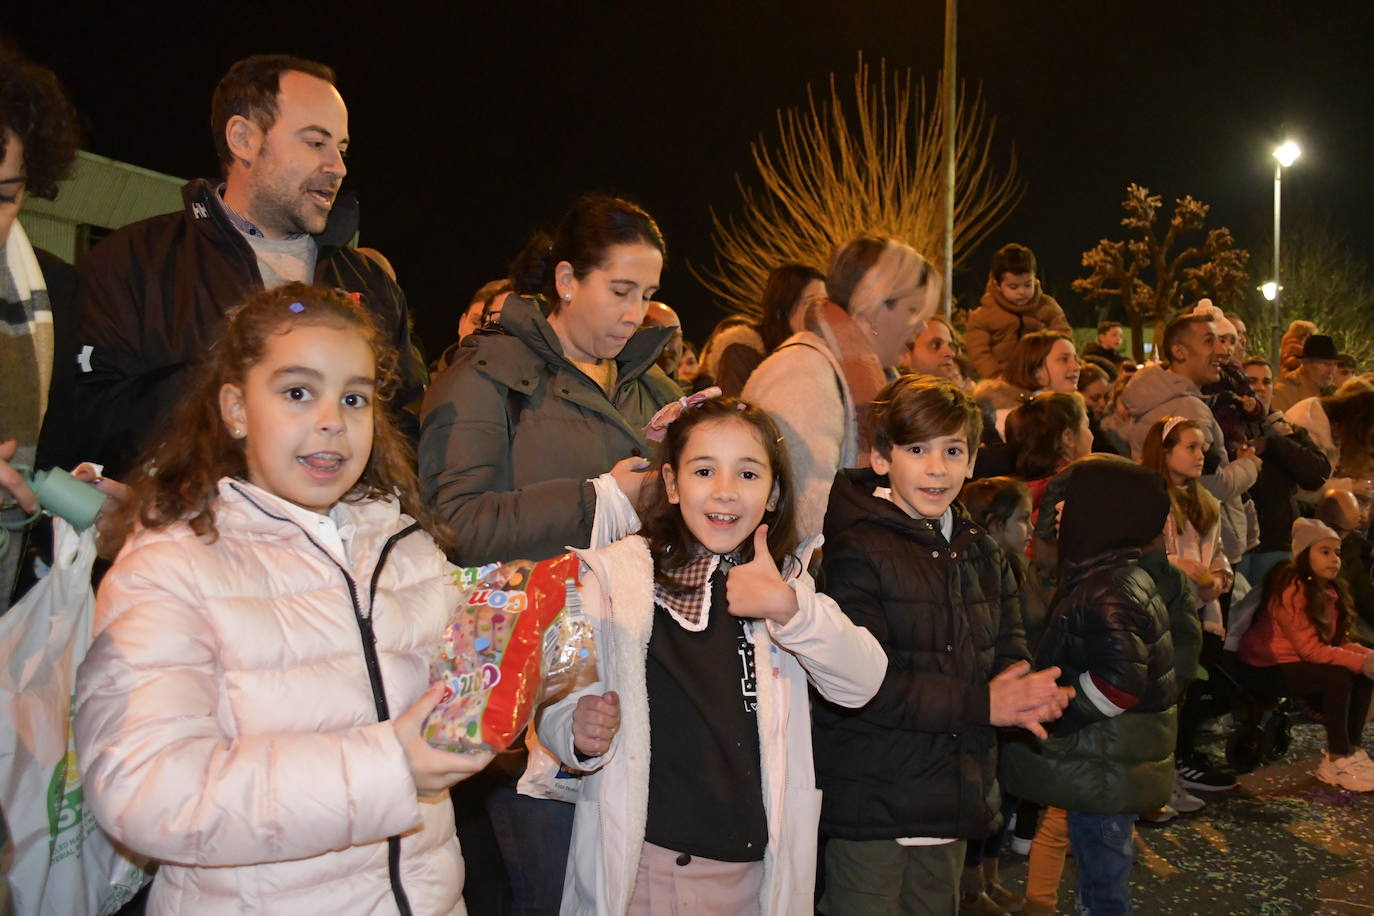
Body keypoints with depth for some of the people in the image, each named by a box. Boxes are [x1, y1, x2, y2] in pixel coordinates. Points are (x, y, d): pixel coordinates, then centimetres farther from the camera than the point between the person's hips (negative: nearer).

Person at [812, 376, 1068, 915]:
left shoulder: (982, 553, 11)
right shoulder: (856, 551, -14)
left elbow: (1009, 653, 10)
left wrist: (1028, 699, -14)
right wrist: (980, 704, -20)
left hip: (953, 801, 7)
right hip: (870, 806, -7)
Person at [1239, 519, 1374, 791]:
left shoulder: (1328, 589, 6)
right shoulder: (1292, 588, -22)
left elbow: (1337, 641, 1)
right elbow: (1310, 648, -26)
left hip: (1300, 663, 9)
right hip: (1269, 667, -9)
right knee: (1339, 676, -26)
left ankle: (1350, 749, -1)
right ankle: (1337, 760, -17)